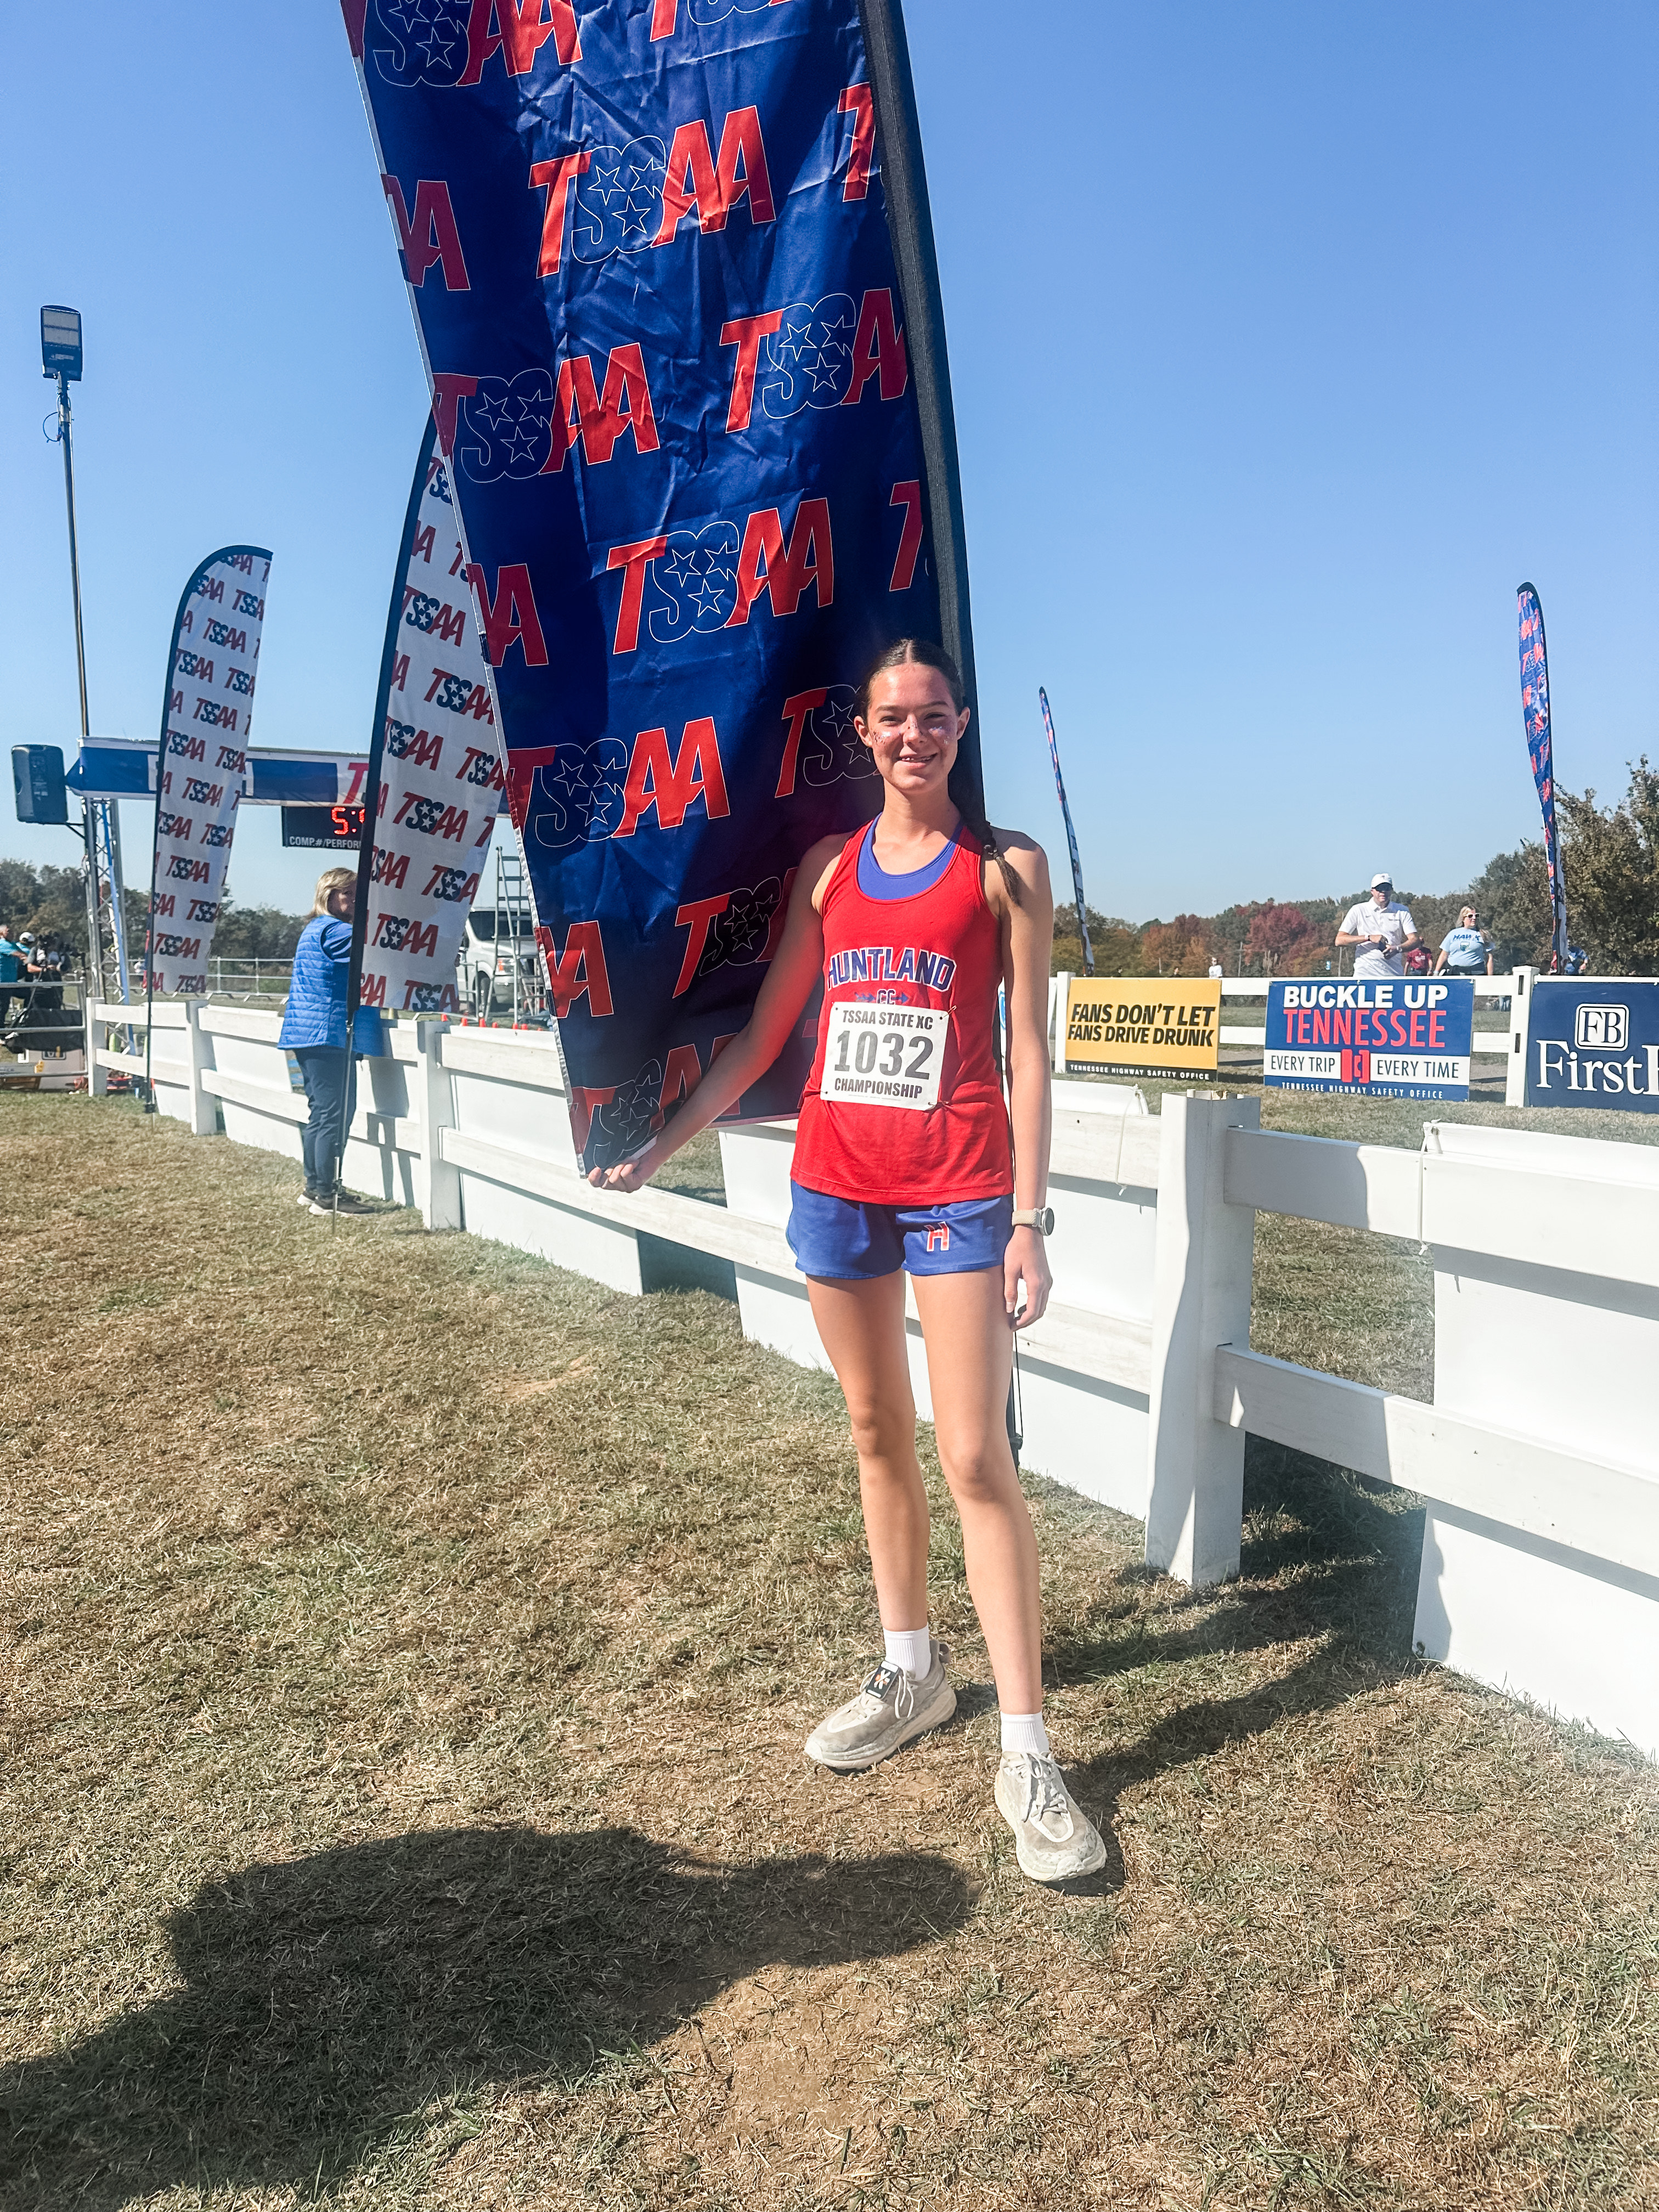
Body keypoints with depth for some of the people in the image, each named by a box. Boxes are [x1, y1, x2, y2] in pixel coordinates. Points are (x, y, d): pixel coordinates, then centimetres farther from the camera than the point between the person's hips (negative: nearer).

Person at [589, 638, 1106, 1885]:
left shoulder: (1006, 867, 0)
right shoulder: (829, 866, 10)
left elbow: (1029, 1051, -3)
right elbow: (765, 1032, 13)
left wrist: (1030, 1219, -8)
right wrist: (662, 1146, 10)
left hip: (957, 1188, -4)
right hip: (835, 1181, 4)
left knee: (975, 1457, -7)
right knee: (878, 1432, 14)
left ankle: (1028, 1753, 3)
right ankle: (913, 1673, 31)